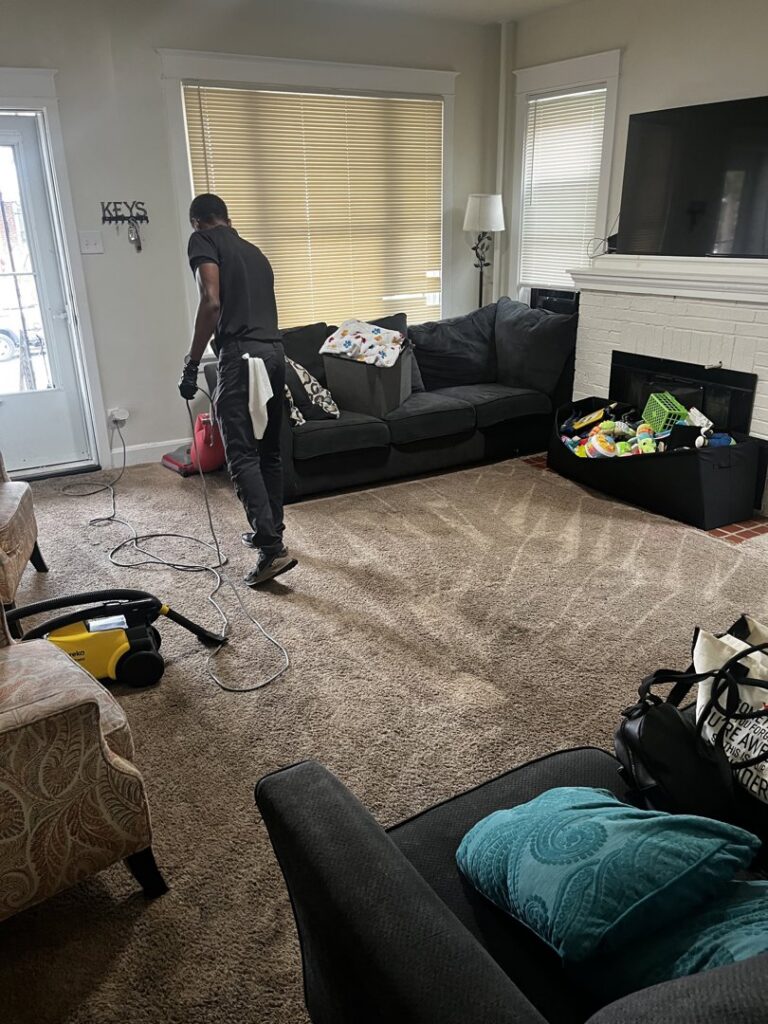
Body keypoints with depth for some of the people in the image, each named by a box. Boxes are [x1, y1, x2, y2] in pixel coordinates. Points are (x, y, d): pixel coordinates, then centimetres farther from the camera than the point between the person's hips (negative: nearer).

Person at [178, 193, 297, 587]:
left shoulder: (203, 240, 2)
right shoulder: (254, 251, 26)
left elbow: (212, 302, -13)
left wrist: (191, 364, -11)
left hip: (242, 355, -8)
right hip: (274, 352, 8)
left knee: (242, 456, -8)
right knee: (268, 451, 16)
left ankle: (273, 549, -14)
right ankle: (271, 531, 27)